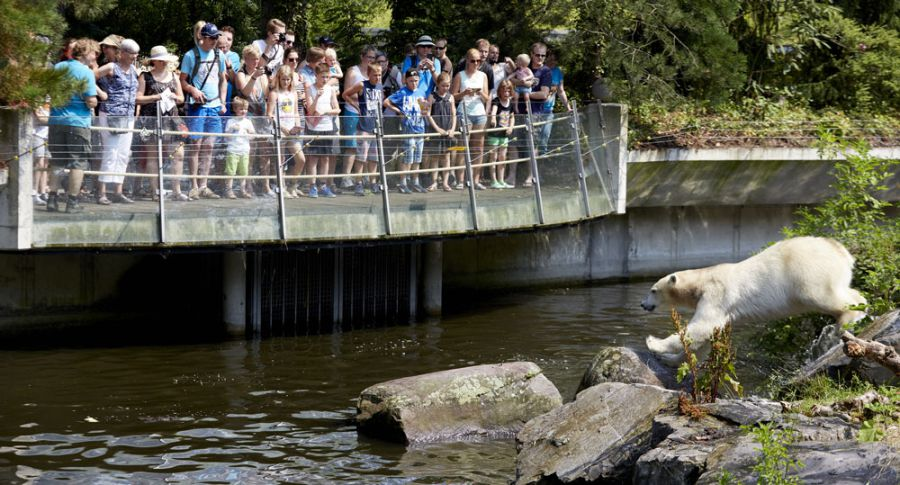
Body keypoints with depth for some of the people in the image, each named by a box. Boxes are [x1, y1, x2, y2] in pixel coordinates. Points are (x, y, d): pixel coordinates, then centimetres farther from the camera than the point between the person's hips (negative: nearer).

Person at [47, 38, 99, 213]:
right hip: (78, 122, -6)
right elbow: (91, 102, -14)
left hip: (56, 121, 6)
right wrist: (94, 100, 6)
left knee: (57, 162, 13)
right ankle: (72, 202, 1)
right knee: (78, 162, 3)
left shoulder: (58, 67, 8)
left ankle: (52, 199, 10)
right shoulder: (86, 72, -10)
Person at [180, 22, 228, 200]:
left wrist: (222, 101, 9)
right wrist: (193, 90, -20)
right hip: (197, 105, -5)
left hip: (215, 106, 5)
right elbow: (182, 80, -2)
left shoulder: (218, 55, 12)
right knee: (196, 145, -6)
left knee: (209, 147, 5)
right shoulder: (191, 55, -3)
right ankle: (194, 187, -4)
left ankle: (203, 186, 10)